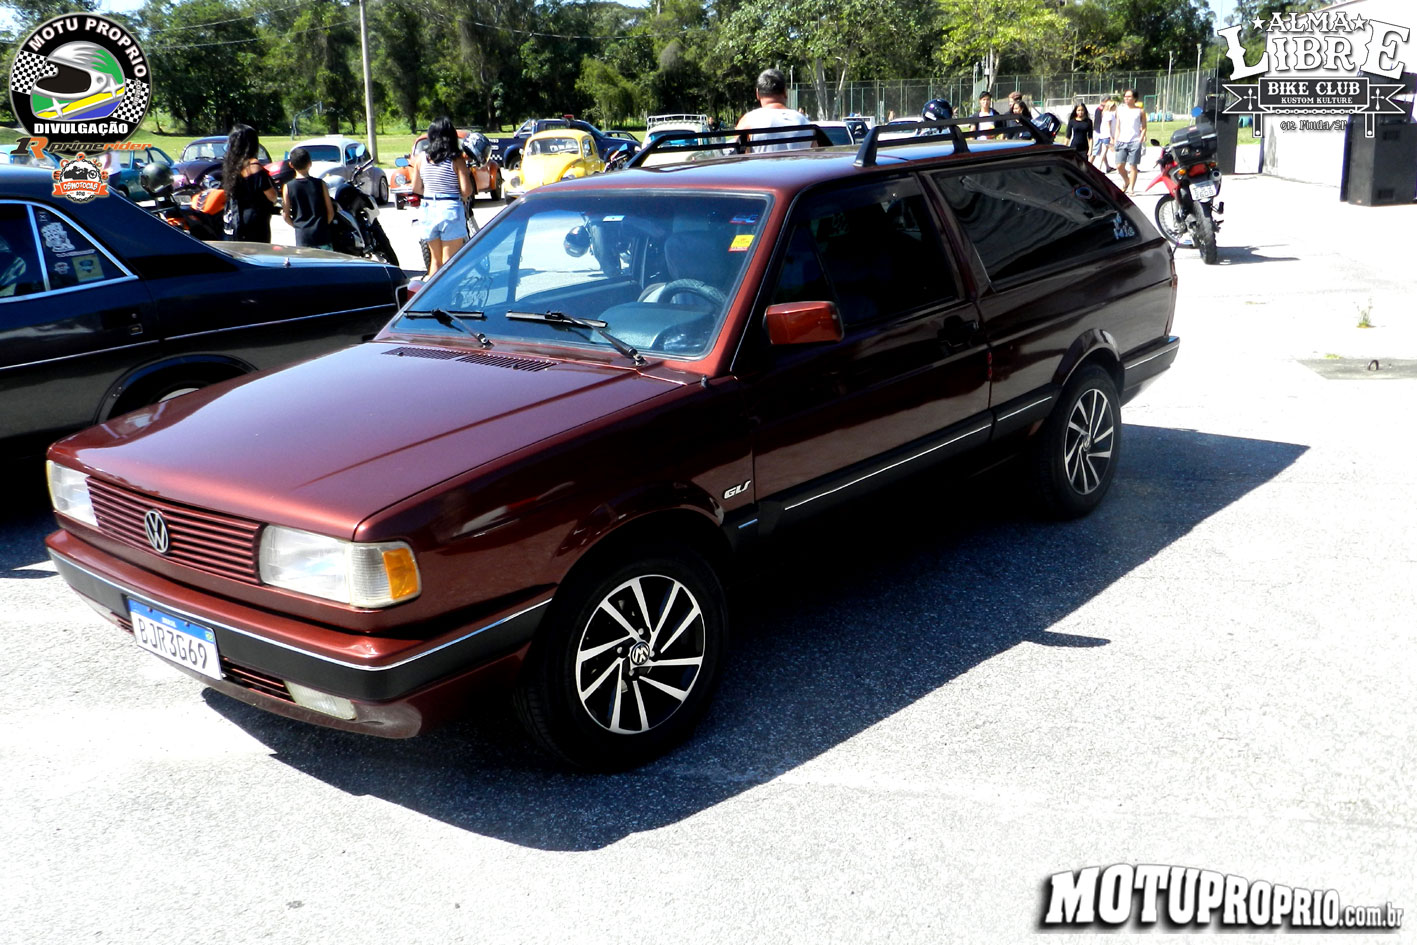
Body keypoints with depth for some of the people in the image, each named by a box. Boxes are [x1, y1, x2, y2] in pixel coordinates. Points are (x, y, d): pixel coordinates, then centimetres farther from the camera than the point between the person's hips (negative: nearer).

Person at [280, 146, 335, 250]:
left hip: (302, 237, 0)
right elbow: (330, 212, -1)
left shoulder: (288, 187, -3)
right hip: (322, 235, 0)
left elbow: (285, 216, -1)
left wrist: (298, 226, 15)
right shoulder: (320, 184, -3)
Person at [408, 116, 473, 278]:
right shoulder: (457, 160, -9)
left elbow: (416, 188, 7)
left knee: (435, 259, 17)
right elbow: (466, 190, -14)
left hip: (428, 209, 5)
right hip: (450, 210, -4)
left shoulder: (421, 158, 3)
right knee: (449, 262, 1)